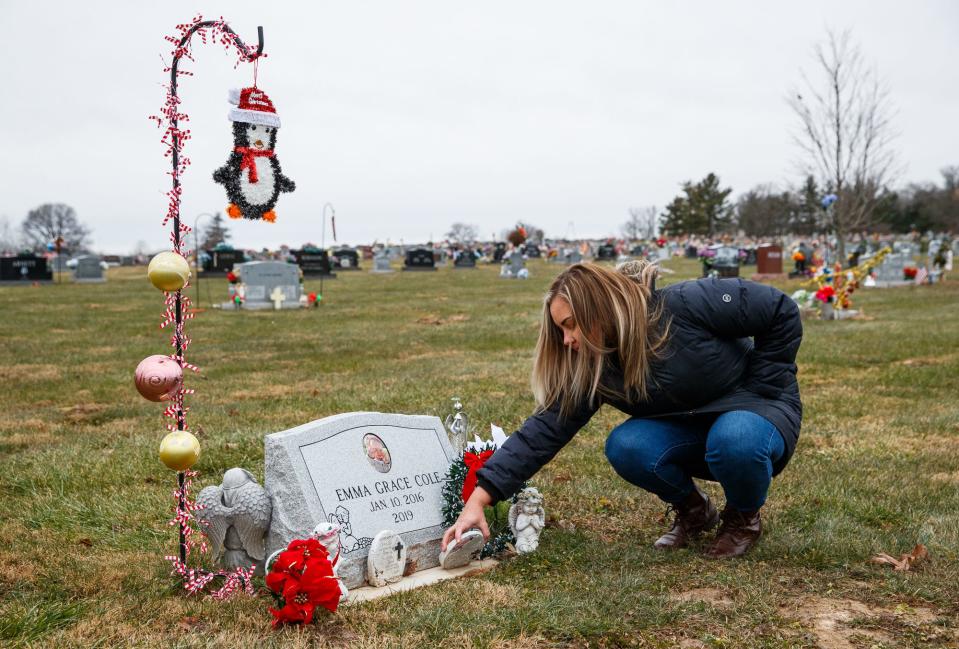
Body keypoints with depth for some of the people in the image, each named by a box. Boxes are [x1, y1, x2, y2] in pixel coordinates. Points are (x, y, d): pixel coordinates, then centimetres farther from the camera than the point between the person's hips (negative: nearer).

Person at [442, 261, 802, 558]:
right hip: (688, 432, 4)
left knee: (734, 438, -39)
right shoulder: (592, 367, -13)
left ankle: (744, 517, -5)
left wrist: (756, 391, -16)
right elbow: (544, 429, -19)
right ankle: (692, 511, 3)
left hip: (761, 408, -4)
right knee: (624, 446, -26)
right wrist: (480, 497, -27)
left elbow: (782, 311, -18)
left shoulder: (687, 305, -28)